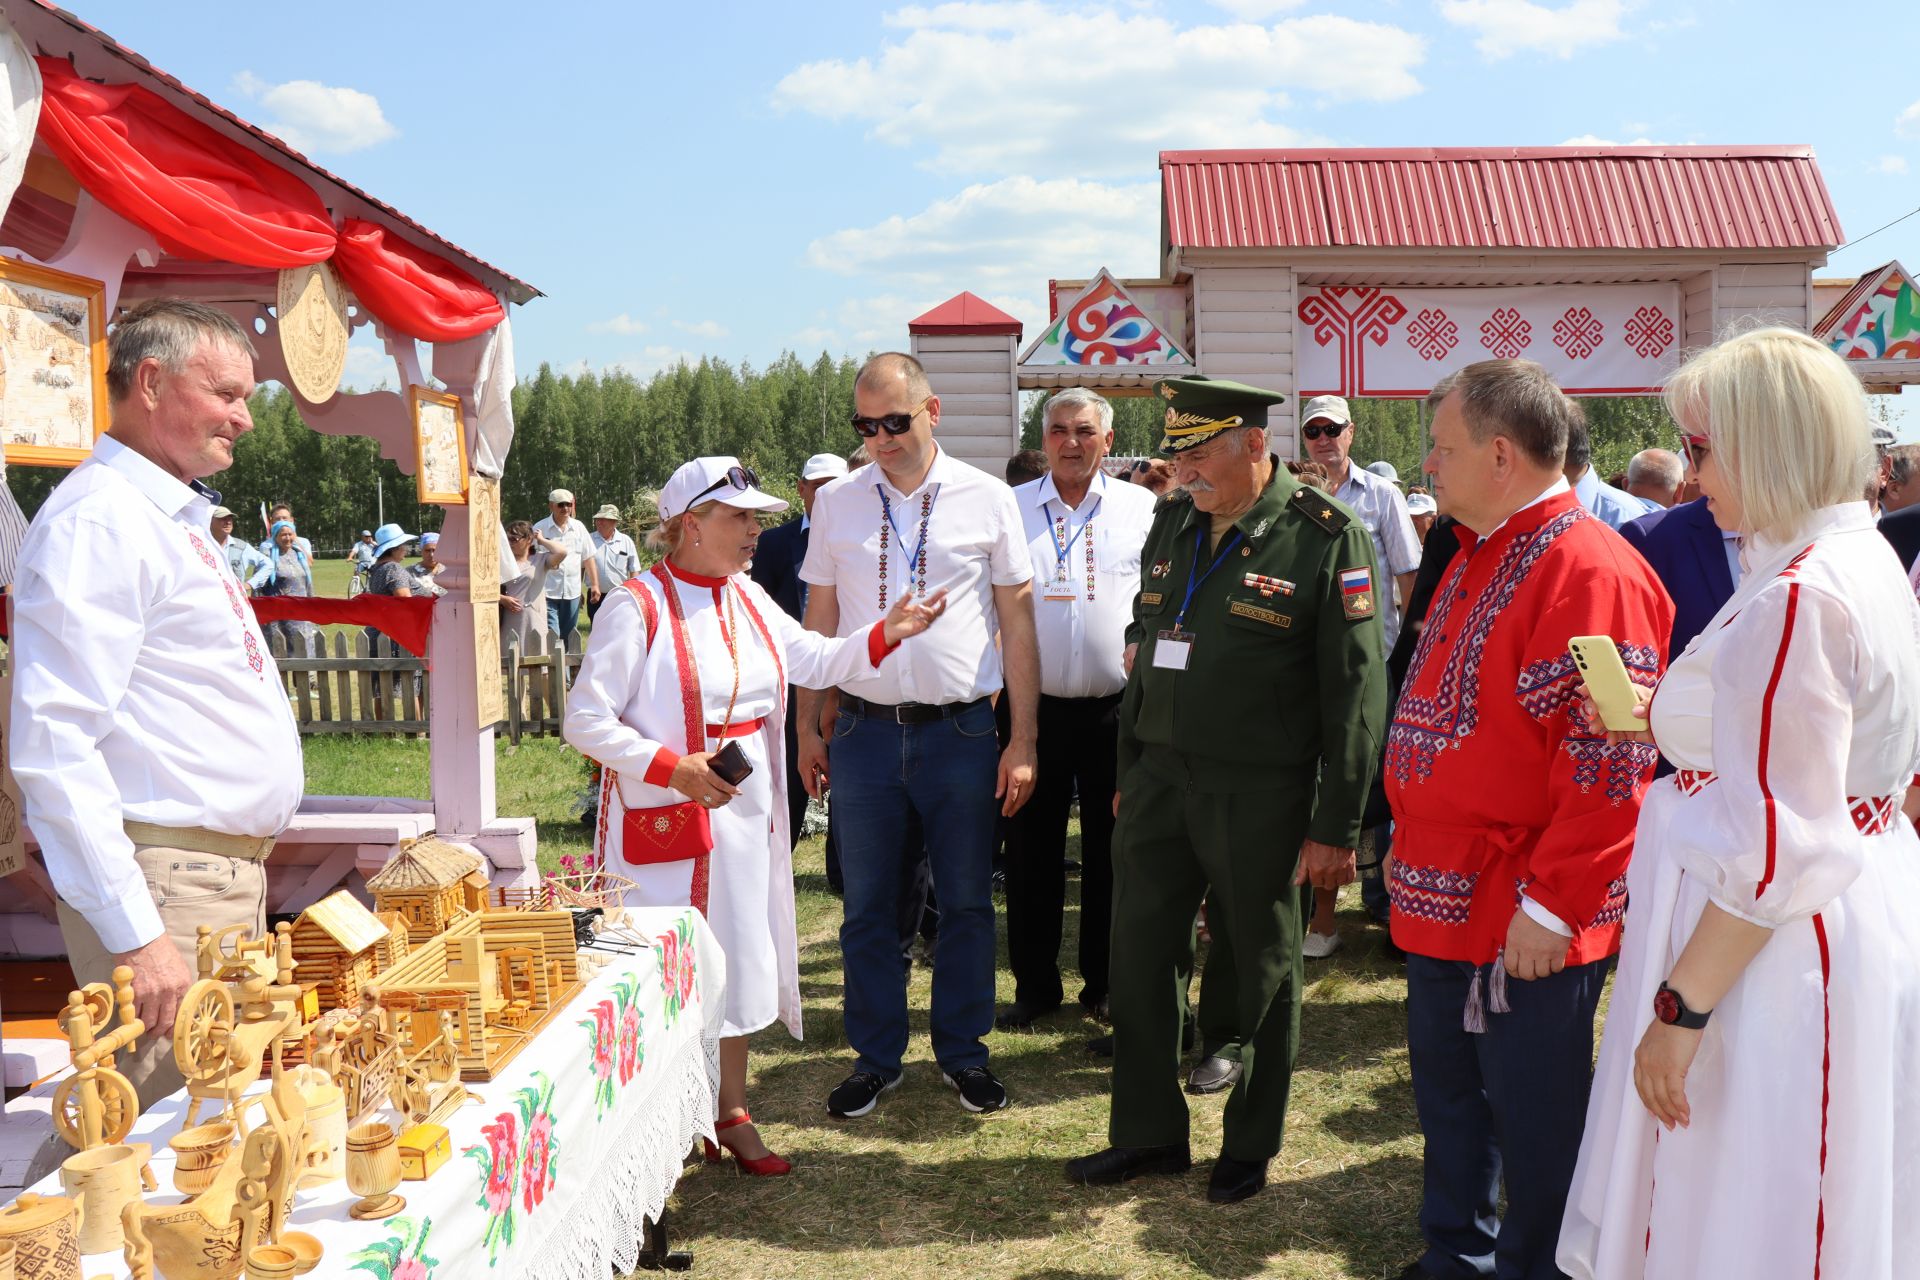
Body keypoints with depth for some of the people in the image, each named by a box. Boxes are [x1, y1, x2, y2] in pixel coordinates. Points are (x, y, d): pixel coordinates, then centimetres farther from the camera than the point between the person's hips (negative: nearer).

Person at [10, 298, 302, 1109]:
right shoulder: (96, 521, -13)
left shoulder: (174, 518, 18)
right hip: (164, 889, -9)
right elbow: (54, 748, -22)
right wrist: (136, 936, -25)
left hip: (230, 877, 9)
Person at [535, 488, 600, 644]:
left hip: (572, 591, 4)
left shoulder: (578, 527, 8)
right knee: (551, 635, -11)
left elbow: (588, 558, 11)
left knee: (568, 636, 11)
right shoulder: (540, 528, -2)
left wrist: (595, 584, 7)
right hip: (547, 592, -4)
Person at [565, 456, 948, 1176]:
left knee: (738, 959, 13)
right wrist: (672, 767, -23)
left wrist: (885, 633, -1)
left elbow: (816, 663, 14)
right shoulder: (637, 608, -14)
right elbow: (586, 721, -15)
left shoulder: (748, 599, 8)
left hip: (743, 818, 7)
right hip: (664, 821, -7)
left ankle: (731, 1112, 28)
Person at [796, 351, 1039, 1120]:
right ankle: (876, 1055, 25)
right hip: (864, 731, 2)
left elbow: (1017, 622, 1)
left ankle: (961, 1049, 26)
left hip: (960, 732, -1)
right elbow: (819, 620, 9)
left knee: (966, 903, 9)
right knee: (867, 908, 9)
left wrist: (1023, 741, -2)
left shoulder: (986, 500, 0)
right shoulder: (836, 503, 5)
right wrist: (806, 728, 5)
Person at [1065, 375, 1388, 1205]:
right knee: (1140, 956, 9)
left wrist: (1336, 828, -11)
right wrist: (1128, 775, 16)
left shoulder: (1327, 537, -10)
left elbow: (1356, 691, -10)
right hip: (1161, 780, 6)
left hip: (1258, 795, -5)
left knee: (1259, 971, 9)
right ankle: (1149, 1134, 26)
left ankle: (1250, 1146, 29)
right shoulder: (1172, 524, 9)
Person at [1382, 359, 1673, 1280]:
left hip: (1525, 925, -9)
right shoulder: (1475, 563, 12)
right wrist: (1411, 844, 19)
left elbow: (1607, 761, -22)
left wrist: (1551, 904, -21)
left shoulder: (1589, 572, -18)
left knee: (1532, 1123, 7)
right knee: (1446, 1088, 21)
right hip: (1446, 900, 9)